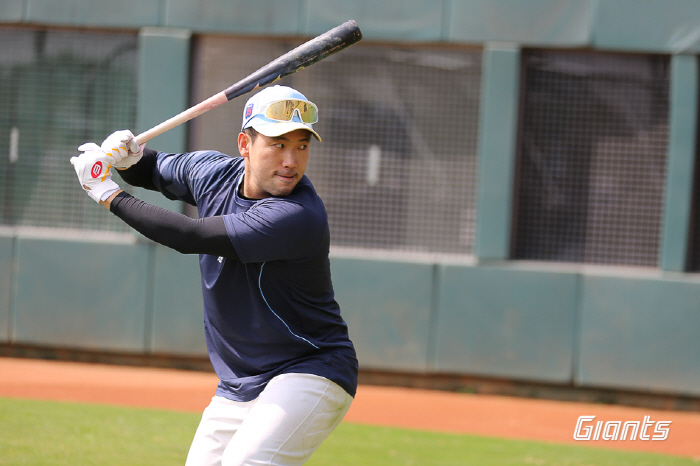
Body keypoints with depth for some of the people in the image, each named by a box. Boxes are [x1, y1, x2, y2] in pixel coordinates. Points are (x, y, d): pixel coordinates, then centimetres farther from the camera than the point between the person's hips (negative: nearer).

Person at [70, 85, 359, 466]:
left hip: (309, 374, -8)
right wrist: (127, 157, -5)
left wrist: (108, 194, -17)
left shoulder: (300, 217, -27)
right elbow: (154, 170, 20)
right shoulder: (213, 173, -1)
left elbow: (189, 237, -28)